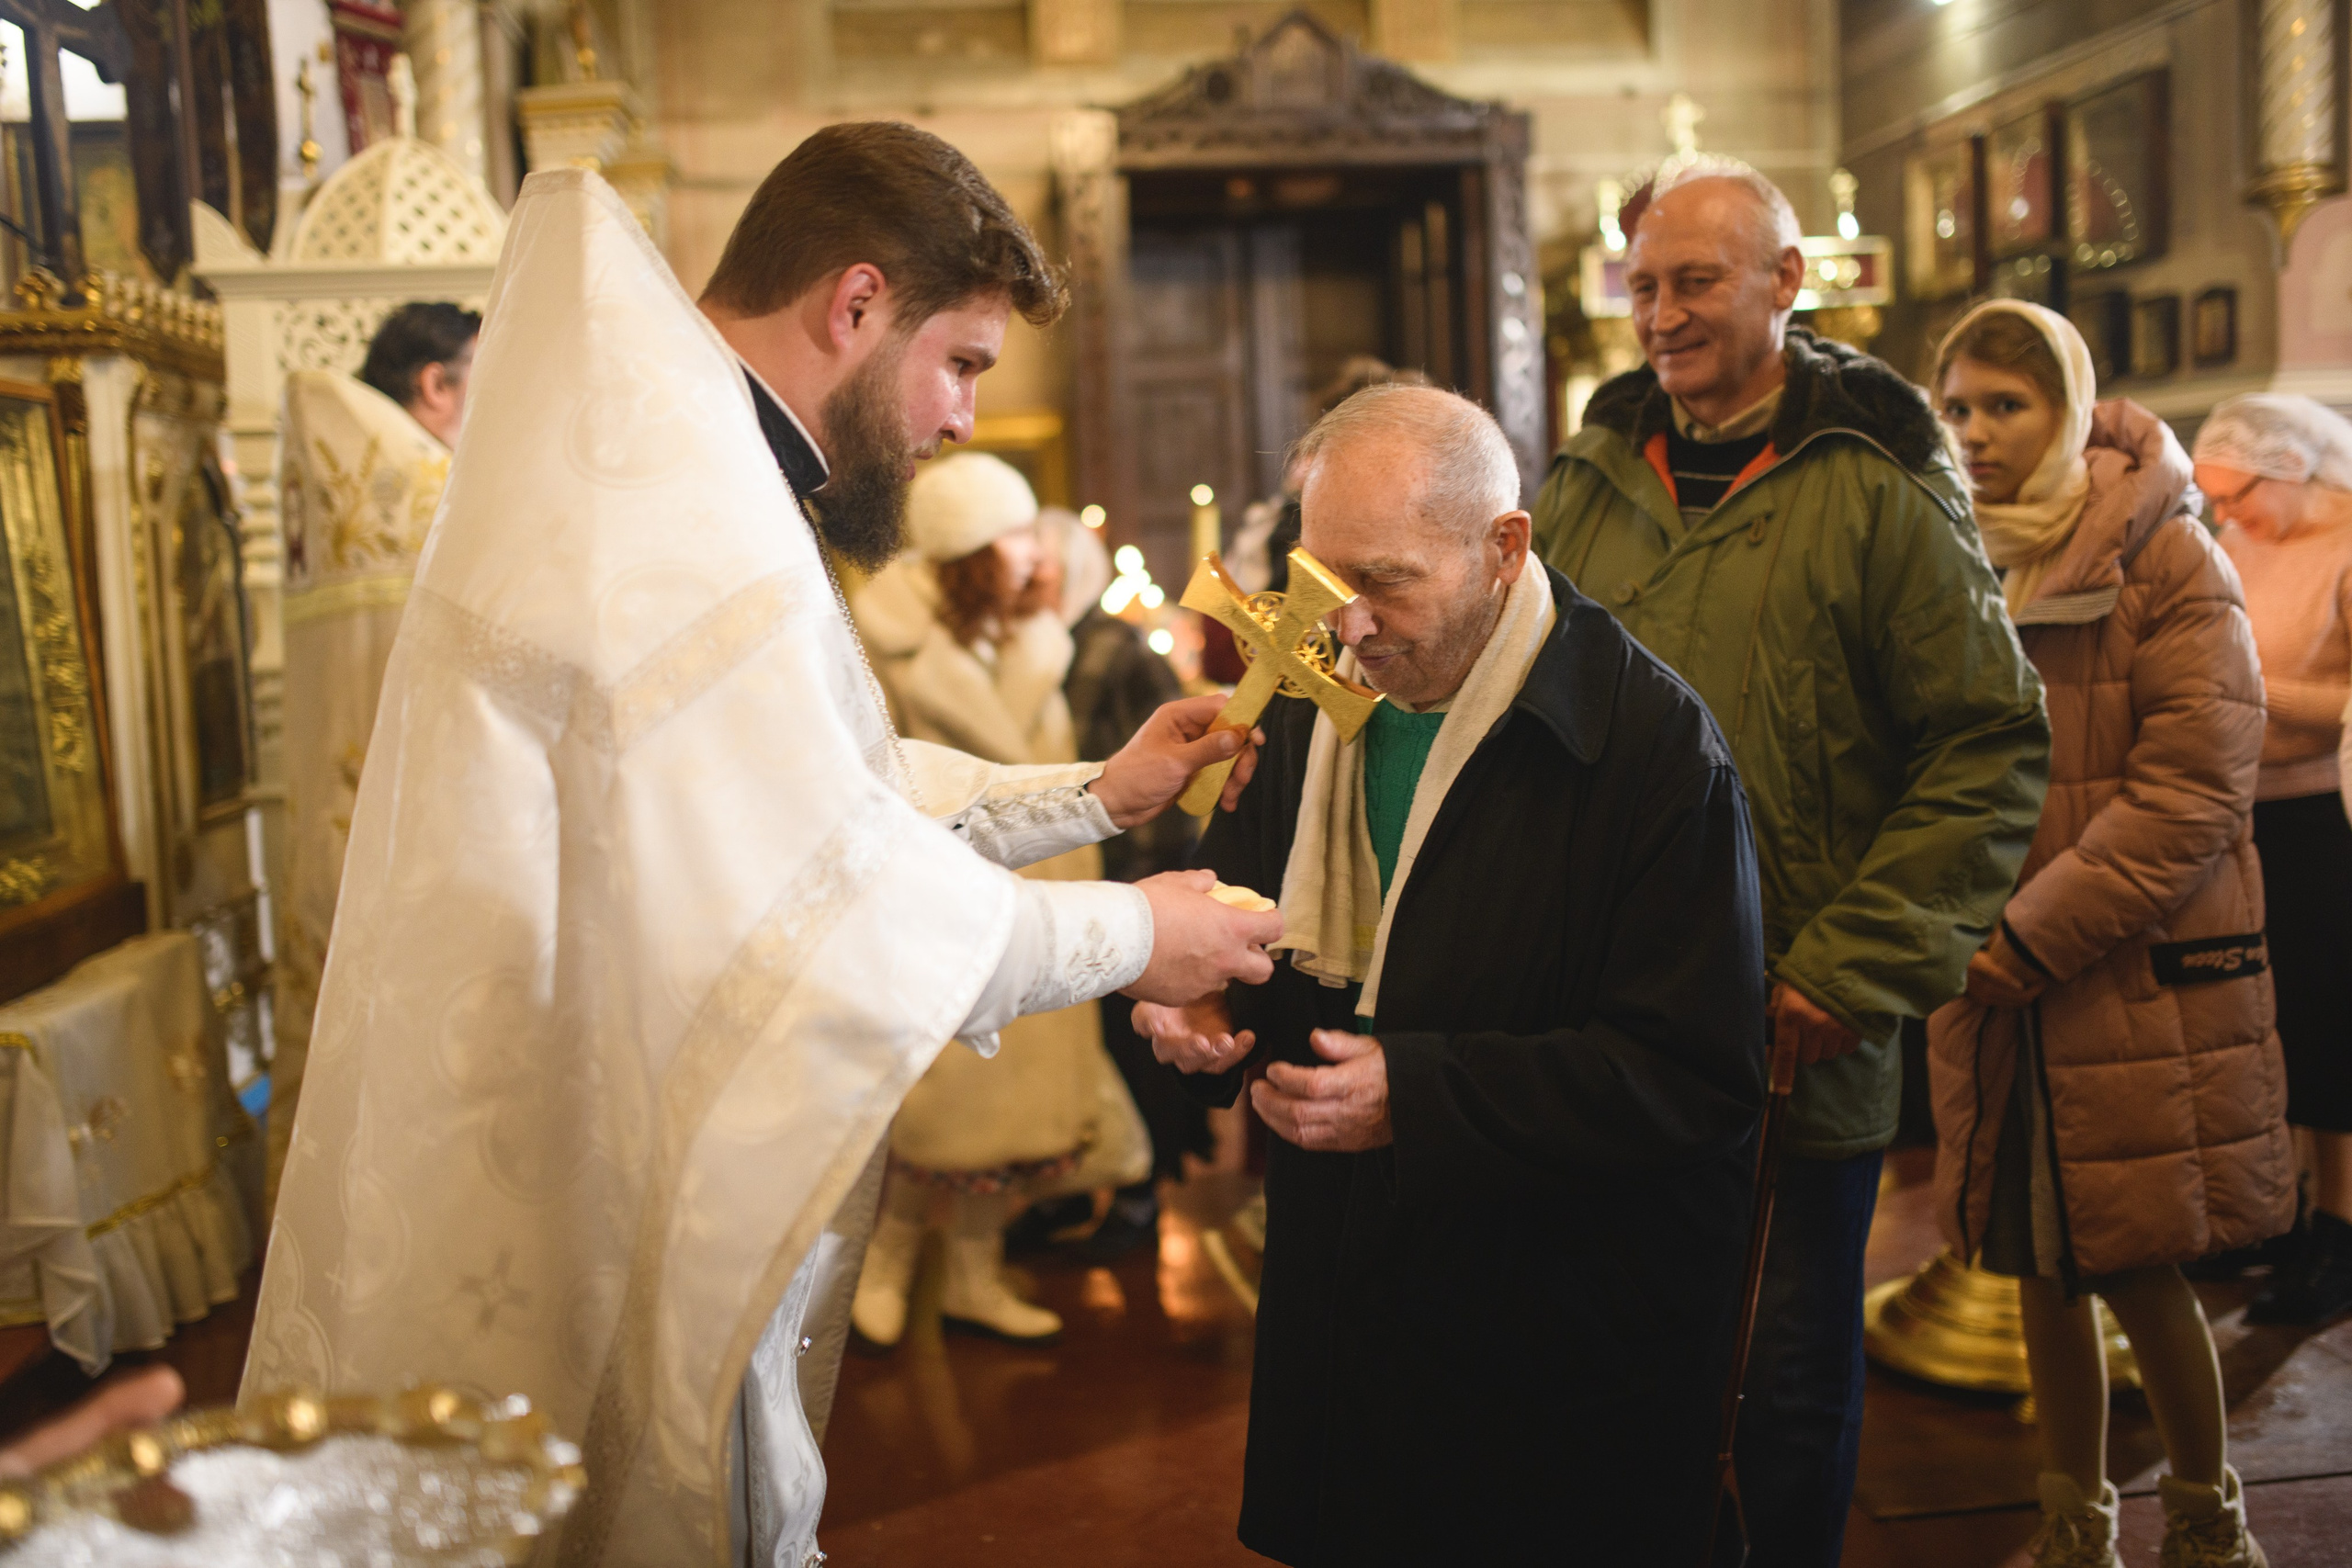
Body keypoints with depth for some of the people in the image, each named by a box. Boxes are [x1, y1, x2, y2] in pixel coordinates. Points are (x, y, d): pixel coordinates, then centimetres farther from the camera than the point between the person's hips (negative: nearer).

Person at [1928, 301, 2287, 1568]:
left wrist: (2030, 939, -16)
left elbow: (2194, 789, -13)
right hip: (1995, 990, 4)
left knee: (2139, 1267, 2)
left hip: (2141, 978, -4)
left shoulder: (2165, 560, -7)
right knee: (2041, 1268, 11)